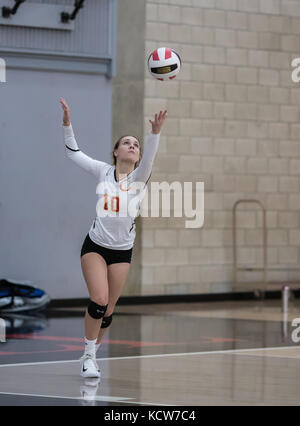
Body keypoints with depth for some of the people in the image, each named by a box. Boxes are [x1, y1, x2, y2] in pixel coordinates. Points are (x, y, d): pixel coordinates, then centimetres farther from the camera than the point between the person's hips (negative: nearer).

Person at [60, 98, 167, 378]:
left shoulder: (139, 177, -3)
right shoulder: (103, 171, 0)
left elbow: (149, 157, -23)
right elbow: (72, 152, 2)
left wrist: (155, 132, -40)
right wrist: (67, 122, -11)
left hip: (122, 250, 1)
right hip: (95, 245, -1)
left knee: (108, 310, 5)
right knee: (99, 299, -19)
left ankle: (91, 355, 24)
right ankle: (88, 357, -7)